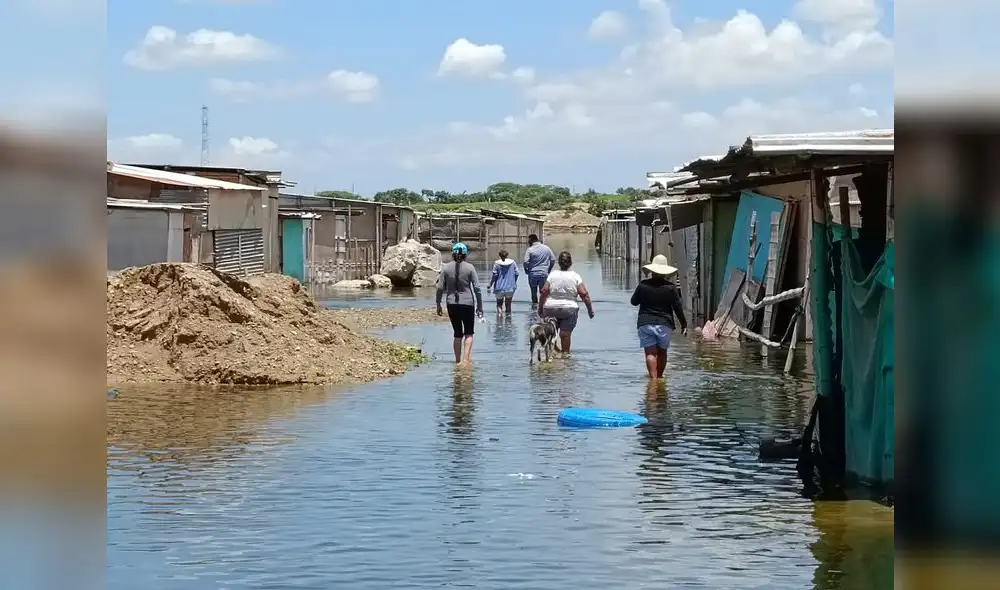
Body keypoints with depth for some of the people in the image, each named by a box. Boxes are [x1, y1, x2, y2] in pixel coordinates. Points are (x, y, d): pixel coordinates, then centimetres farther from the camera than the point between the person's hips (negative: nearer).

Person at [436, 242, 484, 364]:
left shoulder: (446, 268, 1)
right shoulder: (469, 267, -3)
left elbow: (440, 288, 0)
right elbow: (477, 288, -5)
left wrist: (438, 305, 10)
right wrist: (480, 307, 1)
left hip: (452, 304, 2)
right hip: (467, 303, -2)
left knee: (457, 333, 14)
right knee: (469, 333, 10)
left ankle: (458, 359, 15)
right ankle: (466, 357, -6)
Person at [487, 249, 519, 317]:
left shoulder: (497, 263, -7)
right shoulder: (513, 262, -1)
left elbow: (494, 275, -7)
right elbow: (516, 274, 3)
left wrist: (490, 285, 2)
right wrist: (514, 283, 18)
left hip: (500, 287, -1)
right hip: (510, 287, 1)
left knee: (499, 303, 11)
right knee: (508, 304, 12)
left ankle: (499, 313, -11)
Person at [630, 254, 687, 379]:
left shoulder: (643, 285, -1)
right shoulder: (670, 287, -3)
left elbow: (634, 302, 12)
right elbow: (678, 307, -1)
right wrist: (684, 324, 8)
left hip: (645, 323, -1)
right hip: (664, 324, 1)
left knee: (650, 353, -5)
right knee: (662, 351, 16)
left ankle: (653, 377, -18)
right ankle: (659, 376, 21)